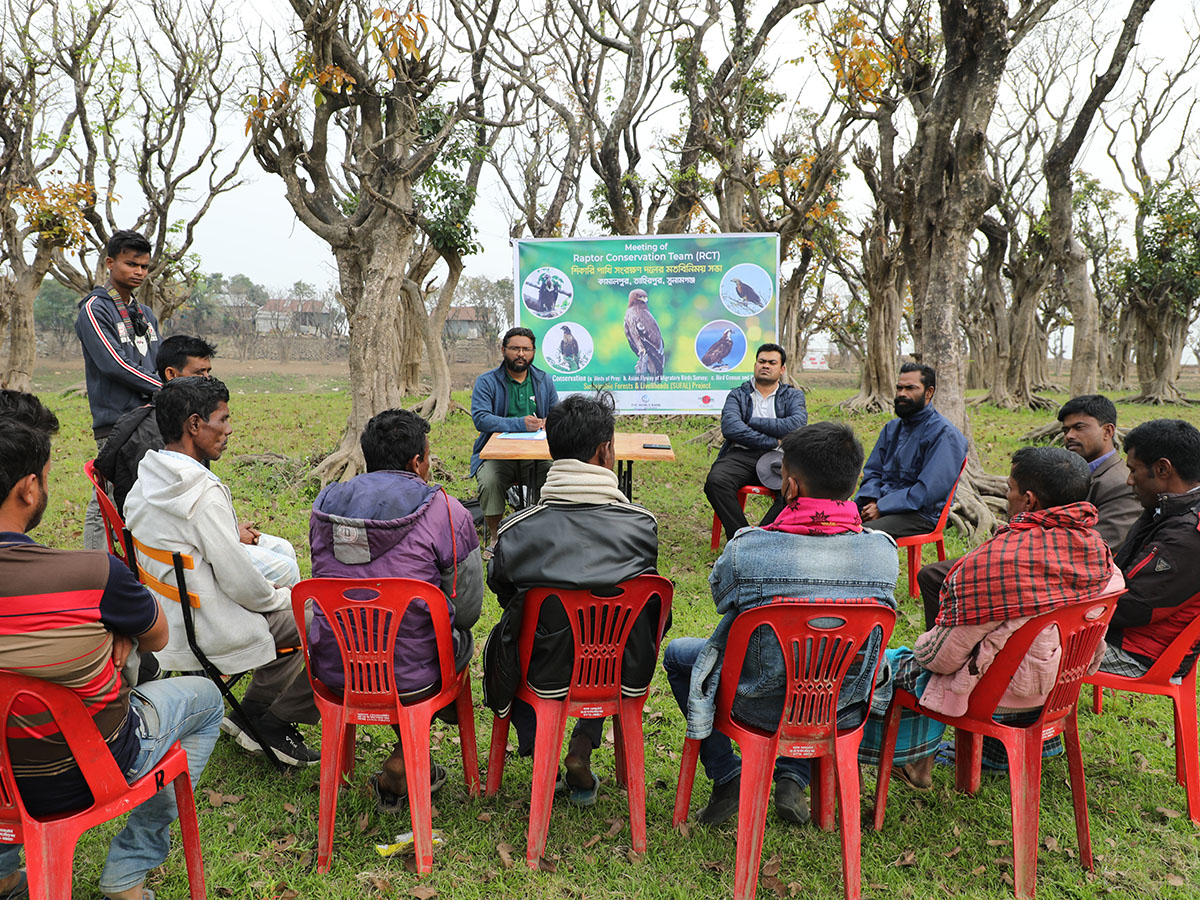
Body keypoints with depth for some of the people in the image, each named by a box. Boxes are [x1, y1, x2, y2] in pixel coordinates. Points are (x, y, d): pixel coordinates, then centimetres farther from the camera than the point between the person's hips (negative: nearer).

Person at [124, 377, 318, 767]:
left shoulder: (146, 477, 2)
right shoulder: (204, 493, -26)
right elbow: (240, 582, -23)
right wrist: (280, 596, -5)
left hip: (171, 615, 10)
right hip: (211, 629, -10)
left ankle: (253, 710, 25)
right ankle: (279, 721, 10)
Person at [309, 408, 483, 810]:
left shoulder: (325, 504, 3)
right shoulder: (446, 513, -11)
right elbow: (468, 609, -7)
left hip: (332, 670, 5)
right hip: (409, 677, -5)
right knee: (461, 638, 26)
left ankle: (408, 760, 36)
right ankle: (403, 764, 19)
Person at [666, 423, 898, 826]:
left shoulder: (747, 549, -25)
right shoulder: (883, 550, -15)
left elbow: (720, 595, -2)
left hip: (762, 708, -3)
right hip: (842, 711, 3)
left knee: (677, 653, 24)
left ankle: (727, 777, 23)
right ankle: (793, 778, 28)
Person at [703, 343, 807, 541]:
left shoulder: (793, 396, 21)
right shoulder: (737, 395, 18)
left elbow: (797, 424, -3)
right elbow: (729, 427, -3)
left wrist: (753, 422, -1)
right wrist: (773, 441, -7)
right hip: (741, 454, 0)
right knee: (715, 481, -32)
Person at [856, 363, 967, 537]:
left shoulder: (943, 433, -6)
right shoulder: (892, 428, 19)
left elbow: (929, 490, -15)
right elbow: (872, 471, 18)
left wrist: (882, 507, -17)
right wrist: (871, 500, -5)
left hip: (921, 514, -7)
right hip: (881, 504, 7)